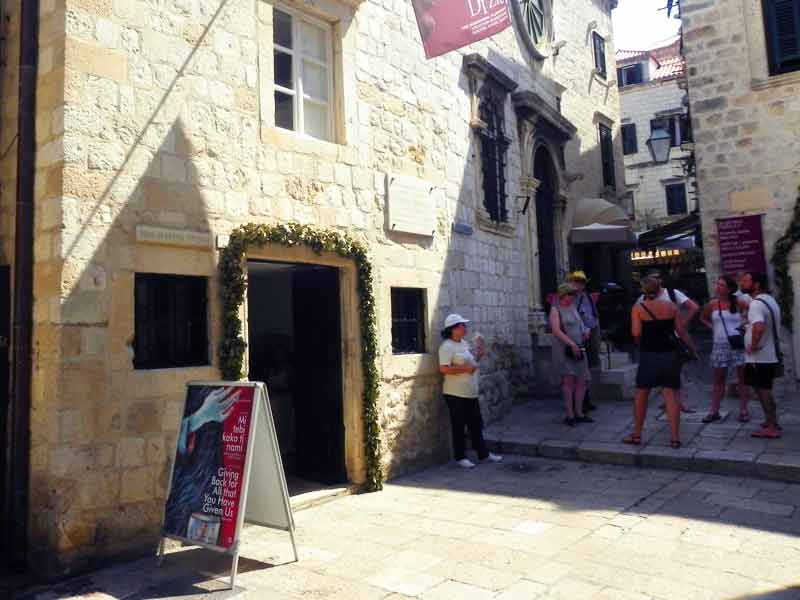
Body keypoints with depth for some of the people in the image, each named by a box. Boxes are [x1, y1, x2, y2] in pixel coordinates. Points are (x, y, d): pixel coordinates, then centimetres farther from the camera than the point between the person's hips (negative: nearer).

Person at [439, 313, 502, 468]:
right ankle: (460, 457, 15)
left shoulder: (464, 343, 13)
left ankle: (483, 453, 28)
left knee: (476, 424, 16)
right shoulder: (447, 346, -15)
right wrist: (464, 369, -23)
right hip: (455, 394, -8)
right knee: (459, 426, 3)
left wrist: (478, 355, 7)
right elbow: (444, 369, -24)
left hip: (470, 393, 9)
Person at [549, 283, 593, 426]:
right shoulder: (555, 309, -5)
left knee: (582, 381, 6)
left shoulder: (573, 308, 17)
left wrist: (586, 331, 3)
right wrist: (572, 344, -23)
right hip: (563, 349, -7)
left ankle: (579, 413, 17)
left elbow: (580, 325, 27)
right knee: (569, 379, -15)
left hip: (578, 349, 7)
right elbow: (556, 330, -16)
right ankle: (570, 415, -9)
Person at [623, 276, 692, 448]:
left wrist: (640, 343, 5)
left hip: (649, 354, -2)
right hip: (670, 354, 2)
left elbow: (636, 332, -14)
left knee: (641, 394, 10)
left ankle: (637, 434, 19)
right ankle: (675, 437, 3)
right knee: (671, 394, 4)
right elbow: (681, 331, 1)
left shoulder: (638, 308, -5)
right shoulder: (671, 306, 1)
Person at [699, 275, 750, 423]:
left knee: (742, 378, 5)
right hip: (720, 345, 2)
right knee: (718, 379, 7)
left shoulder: (738, 302, -4)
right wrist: (712, 327, 5)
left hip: (738, 344, -2)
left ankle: (743, 410, 13)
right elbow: (703, 318, 19)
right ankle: (714, 411, 11)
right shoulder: (712, 304, 4)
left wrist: (745, 322, -9)